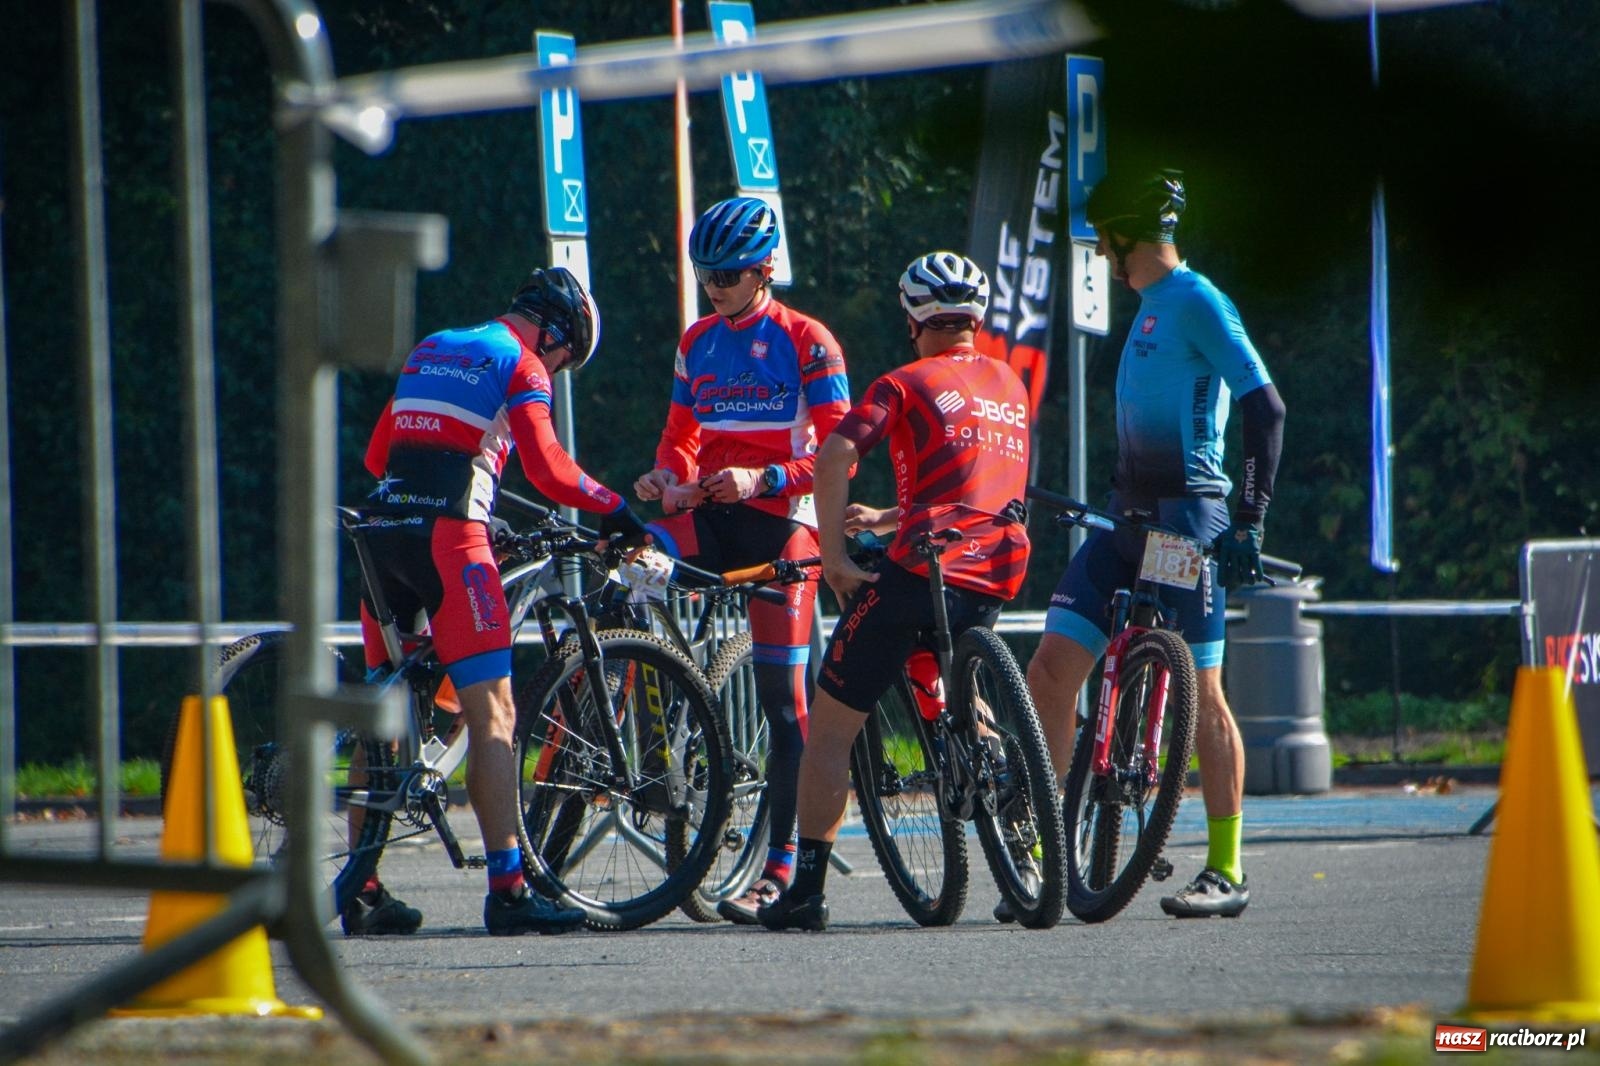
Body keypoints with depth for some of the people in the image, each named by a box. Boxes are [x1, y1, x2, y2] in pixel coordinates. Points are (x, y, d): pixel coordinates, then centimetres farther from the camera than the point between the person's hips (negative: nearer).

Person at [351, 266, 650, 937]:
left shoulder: (429, 350, 24)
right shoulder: (521, 365, 2)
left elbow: (377, 455, 26)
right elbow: (549, 470, -10)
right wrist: (616, 511, 1)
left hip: (381, 529, 7)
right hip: (448, 536, -7)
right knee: (492, 712, -8)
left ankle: (362, 893, 13)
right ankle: (507, 891, -15)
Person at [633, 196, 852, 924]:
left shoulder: (807, 343, -3)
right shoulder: (698, 344, 13)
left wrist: (763, 480, -23)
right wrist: (668, 482, -4)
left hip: (779, 519, -5)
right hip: (708, 516, 5)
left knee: (782, 694, -5)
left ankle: (782, 863, -3)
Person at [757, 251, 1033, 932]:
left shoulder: (906, 384, 3)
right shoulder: (1011, 387, 21)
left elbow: (834, 458, -12)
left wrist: (835, 560, -8)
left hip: (925, 569, -6)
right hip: (1003, 571, 6)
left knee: (832, 725, 3)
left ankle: (807, 890, -3)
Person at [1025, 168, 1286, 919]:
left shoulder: (1197, 303, -9)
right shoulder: (1149, 310, 19)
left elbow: (1265, 408, -15)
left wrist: (1250, 520, -20)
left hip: (1186, 519, -9)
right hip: (1126, 519, 9)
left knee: (1199, 694, -5)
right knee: (1051, 670, -1)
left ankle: (1227, 871, 3)